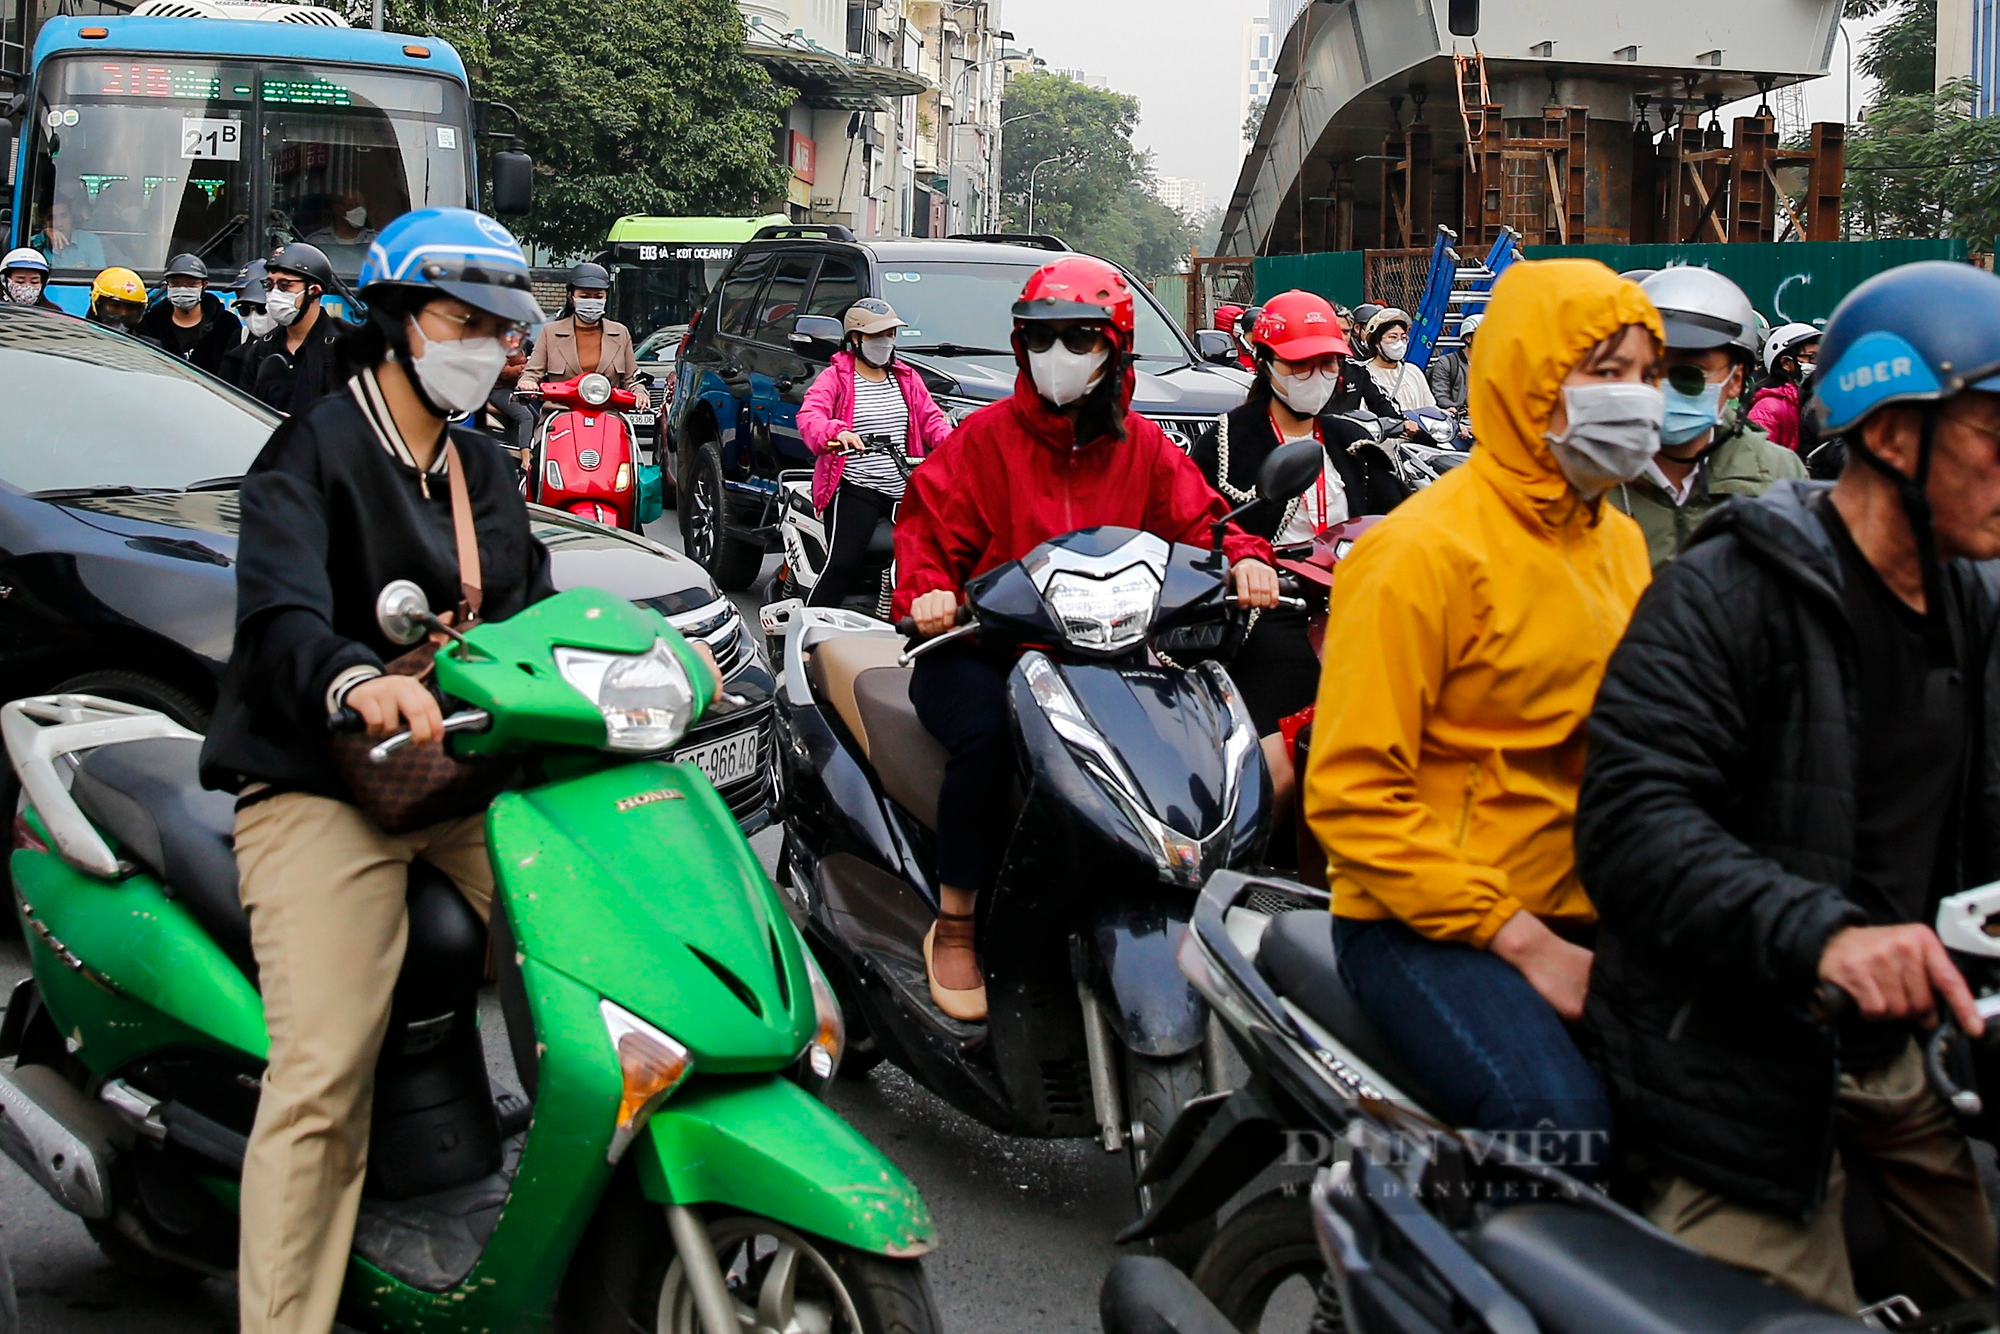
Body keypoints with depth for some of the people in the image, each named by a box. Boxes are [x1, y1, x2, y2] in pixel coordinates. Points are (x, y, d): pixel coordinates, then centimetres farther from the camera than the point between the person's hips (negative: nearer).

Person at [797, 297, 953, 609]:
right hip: (854, 490, -6)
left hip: (902, 491, 6)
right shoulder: (835, 377, 2)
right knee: (842, 565, -20)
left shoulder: (907, 377, 19)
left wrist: (950, 441, -9)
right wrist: (836, 432, -36)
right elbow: (809, 415, -14)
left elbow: (930, 417, 14)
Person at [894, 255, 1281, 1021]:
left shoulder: (1142, 447, 13)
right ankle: (954, 927, -20)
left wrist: (1244, 560, -12)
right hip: (981, 647, -3)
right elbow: (927, 527, 0)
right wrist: (925, 591, -21)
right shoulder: (985, 438, 3)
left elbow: (1197, 520, 10)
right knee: (988, 734, -36)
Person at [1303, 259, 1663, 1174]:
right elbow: (1352, 793, -14)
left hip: (1584, 917, 7)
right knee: (1569, 1132, -29)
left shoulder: (1620, 542, 16)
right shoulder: (1424, 550, -10)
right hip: (1427, 921, -7)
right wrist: (1520, 941, -17)